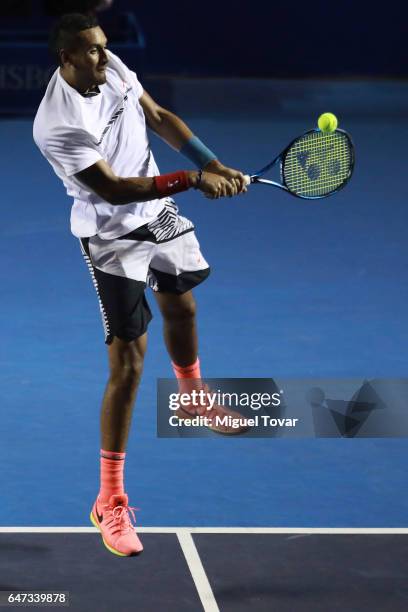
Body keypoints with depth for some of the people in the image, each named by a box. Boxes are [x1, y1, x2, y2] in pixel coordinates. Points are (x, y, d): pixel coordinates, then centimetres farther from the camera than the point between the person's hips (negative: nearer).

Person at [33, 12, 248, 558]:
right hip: (115, 240, -8)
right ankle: (110, 502, -2)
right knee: (128, 365, -10)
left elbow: (159, 117, 5)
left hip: (159, 213, 8)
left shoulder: (113, 69, -9)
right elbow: (113, 189, -31)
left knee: (181, 308, 29)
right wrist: (194, 180, -32)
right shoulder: (57, 126, -31)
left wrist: (213, 164, -5)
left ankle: (194, 399, 62)